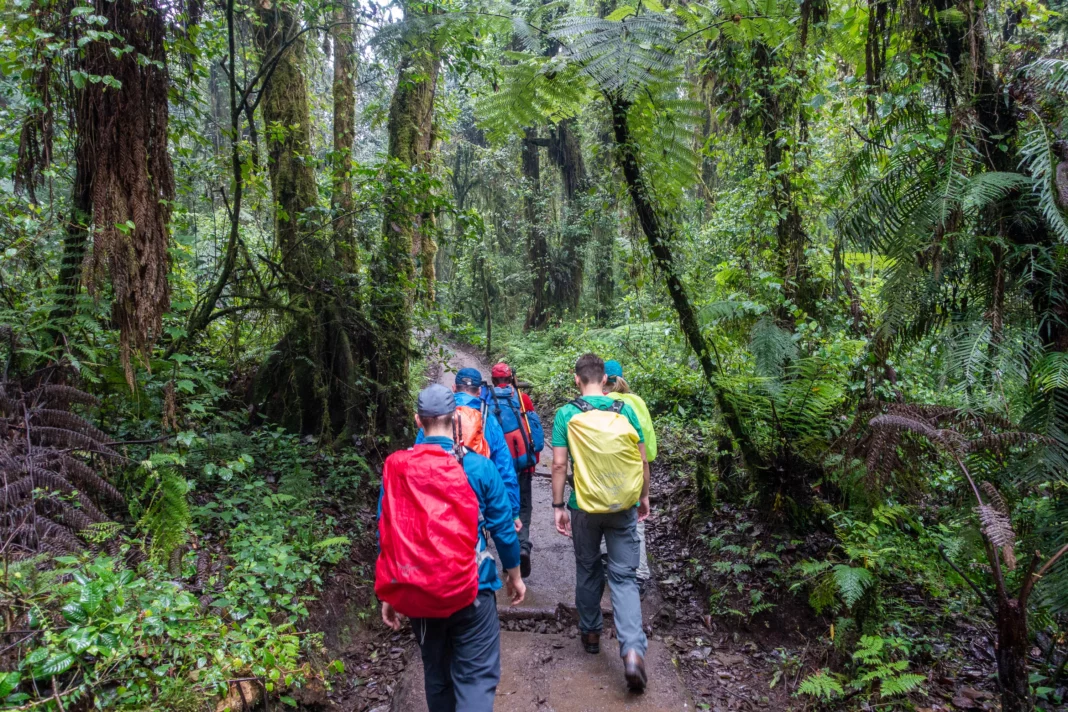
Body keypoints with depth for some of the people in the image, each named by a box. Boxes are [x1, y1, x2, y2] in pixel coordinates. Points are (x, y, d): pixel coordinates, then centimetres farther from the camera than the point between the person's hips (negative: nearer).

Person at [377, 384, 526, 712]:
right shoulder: (477, 466, -11)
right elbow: (503, 528, -4)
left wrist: (389, 594, 13)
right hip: (470, 589, -3)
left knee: (436, 673, 21)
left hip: (416, 594, 4)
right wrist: (514, 575, 12)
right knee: (476, 677, 3)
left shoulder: (395, 468, -4)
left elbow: (387, 535, 2)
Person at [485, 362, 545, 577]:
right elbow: (535, 429, 0)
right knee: (523, 506, 12)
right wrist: (535, 459, 12)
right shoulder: (522, 398, -1)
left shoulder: (486, 400, -2)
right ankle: (523, 545, -9)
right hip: (522, 462, 0)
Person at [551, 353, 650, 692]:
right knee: (624, 576, 5)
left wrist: (558, 506, -1)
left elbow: (559, 464, -9)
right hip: (624, 507, 1)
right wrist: (644, 497, 15)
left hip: (585, 507, 0)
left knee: (587, 571, 19)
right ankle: (633, 649, -10)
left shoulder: (566, 414, -6)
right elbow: (642, 460, 2)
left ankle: (591, 633, 35)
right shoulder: (625, 410, -1)